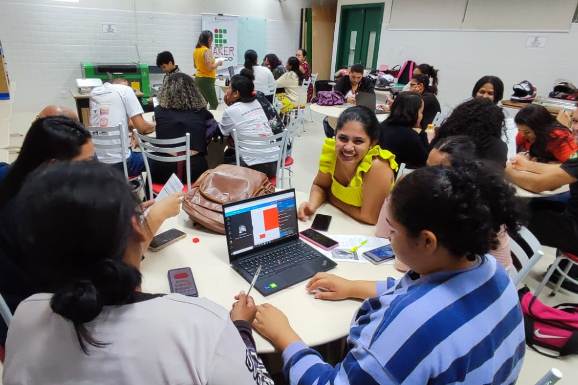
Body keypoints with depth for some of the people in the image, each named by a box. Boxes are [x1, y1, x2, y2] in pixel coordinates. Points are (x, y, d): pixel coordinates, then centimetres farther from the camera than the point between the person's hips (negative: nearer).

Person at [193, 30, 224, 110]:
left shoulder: (196, 50, 10)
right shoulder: (207, 51, -16)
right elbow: (209, 67, -21)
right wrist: (218, 62, -4)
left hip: (198, 78, 9)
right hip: (207, 80, -9)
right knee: (214, 104, -3)